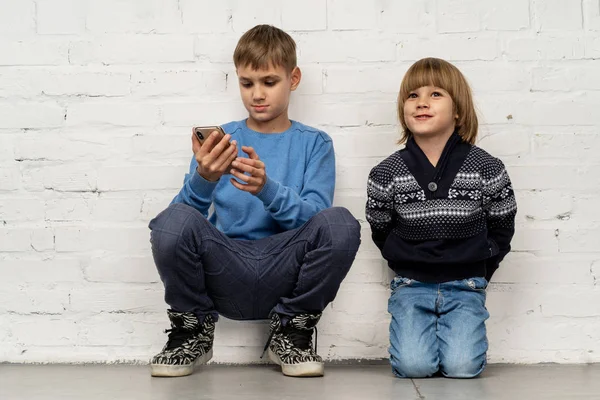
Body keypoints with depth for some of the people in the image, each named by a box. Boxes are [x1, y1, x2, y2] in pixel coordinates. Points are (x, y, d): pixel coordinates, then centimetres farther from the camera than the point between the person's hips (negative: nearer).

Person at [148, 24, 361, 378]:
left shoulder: (315, 144, 9)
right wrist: (204, 179, -25)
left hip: (284, 275, 0)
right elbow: (186, 213, -2)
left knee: (340, 224, -29)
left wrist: (267, 189, -24)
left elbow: (314, 221, -5)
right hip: (224, 274, 1)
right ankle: (193, 330, 0)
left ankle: (292, 331, -2)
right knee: (174, 221, -29)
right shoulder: (221, 140, 10)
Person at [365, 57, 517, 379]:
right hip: (412, 285, 0)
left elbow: (502, 227, 6)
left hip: (465, 286, 0)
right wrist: (406, 267, 5)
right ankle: (419, 328, 15)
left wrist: (479, 273, 5)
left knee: (462, 366, -16)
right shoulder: (386, 175, -5)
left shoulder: (487, 169, -5)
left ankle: (460, 328, 17)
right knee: (413, 365, -17)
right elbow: (381, 231, 9)